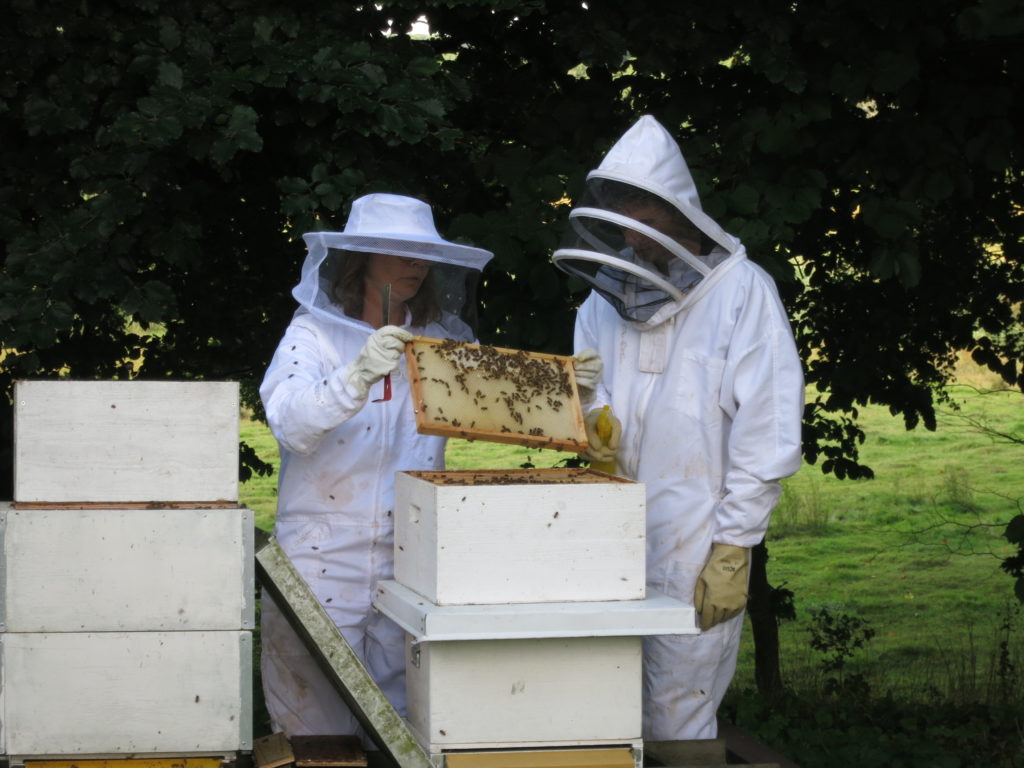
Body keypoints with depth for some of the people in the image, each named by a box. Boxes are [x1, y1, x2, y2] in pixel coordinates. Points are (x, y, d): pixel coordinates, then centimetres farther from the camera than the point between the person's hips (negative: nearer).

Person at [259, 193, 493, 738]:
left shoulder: (443, 338, 9)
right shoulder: (314, 334, -2)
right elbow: (290, 423, -19)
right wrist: (358, 377, -36)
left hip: (411, 564, 3)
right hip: (324, 561, -3)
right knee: (317, 723, -1)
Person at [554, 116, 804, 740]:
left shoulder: (741, 292, -6)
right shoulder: (608, 295, 12)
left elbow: (766, 436, -9)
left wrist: (731, 550, -13)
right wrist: (589, 405, -7)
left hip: (693, 552, -5)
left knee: (677, 726, 0)